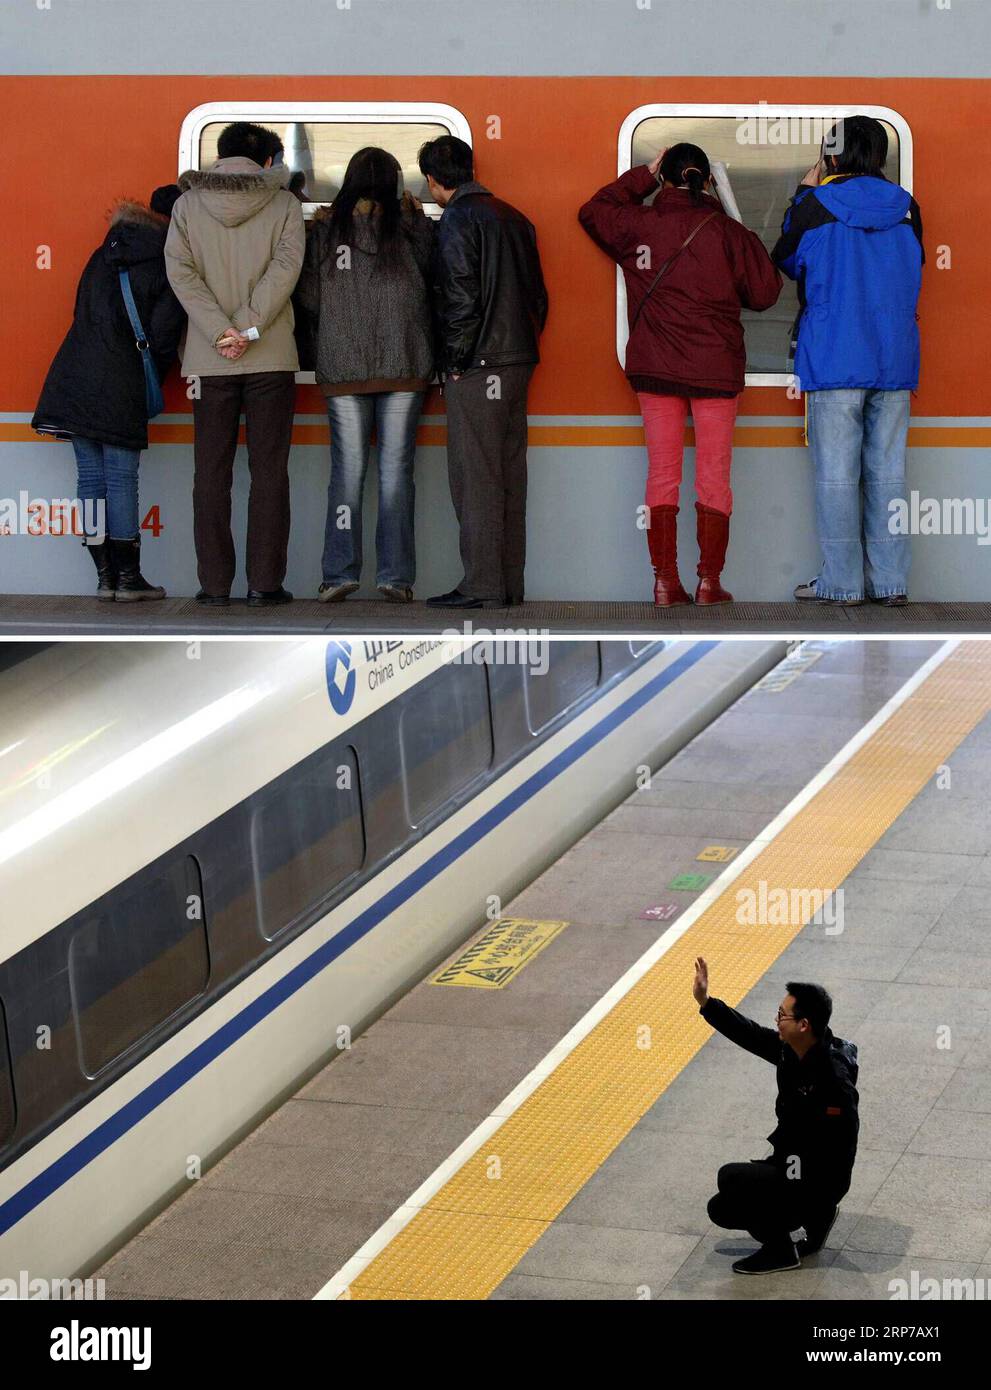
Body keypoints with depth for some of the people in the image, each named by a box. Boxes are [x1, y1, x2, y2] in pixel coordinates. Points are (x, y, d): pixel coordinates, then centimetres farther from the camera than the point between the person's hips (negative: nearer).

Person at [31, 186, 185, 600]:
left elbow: (82, 311, 18)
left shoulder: (104, 254, 15)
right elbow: (162, 329, -11)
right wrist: (156, 375, 6)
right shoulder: (168, 264, -5)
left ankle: (105, 576, 10)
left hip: (74, 376, 6)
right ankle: (128, 578, 0)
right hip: (119, 386, -6)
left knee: (90, 475, 7)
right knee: (121, 478, -2)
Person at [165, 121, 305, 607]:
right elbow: (286, 266, -11)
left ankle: (215, 582, 4)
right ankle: (265, 582, 1)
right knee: (268, 471, 3)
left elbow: (179, 270, -5)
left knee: (211, 471, 6)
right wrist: (248, 330, -14)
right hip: (271, 355, -1)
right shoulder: (284, 203, 1)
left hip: (209, 358, 1)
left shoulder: (187, 204, 6)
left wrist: (219, 331, -11)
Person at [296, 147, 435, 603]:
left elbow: (308, 299, 3)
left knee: (347, 470, 5)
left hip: (342, 371, 1)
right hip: (403, 368, -1)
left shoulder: (325, 231, -1)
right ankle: (395, 575, 2)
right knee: (396, 470, 3)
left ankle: (340, 573, 2)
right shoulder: (409, 230, -4)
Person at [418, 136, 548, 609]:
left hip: (477, 368, -8)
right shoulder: (513, 217, 15)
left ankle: (482, 585, -6)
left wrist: (455, 362, -10)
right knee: (510, 476, 10)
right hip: (519, 359, 8)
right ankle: (510, 583, 13)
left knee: (475, 477, -5)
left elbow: (460, 298, -17)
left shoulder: (458, 220, -9)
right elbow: (538, 294, 17)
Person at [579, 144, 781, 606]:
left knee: (661, 474, 7)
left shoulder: (636, 226, -1)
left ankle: (665, 581, 5)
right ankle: (709, 581, 4)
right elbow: (764, 291, -1)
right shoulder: (727, 232, -7)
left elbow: (593, 211, 19)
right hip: (716, 369, -2)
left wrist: (643, 175, 19)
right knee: (713, 474, 4)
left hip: (654, 369, 2)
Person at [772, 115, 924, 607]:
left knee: (837, 474, 0)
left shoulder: (814, 206, -7)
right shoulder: (906, 209, 5)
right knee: (887, 471, 7)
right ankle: (891, 581, 8)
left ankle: (841, 582, 1)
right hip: (895, 361, 4)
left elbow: (786, 260, 9)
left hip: (835, 360, -4)